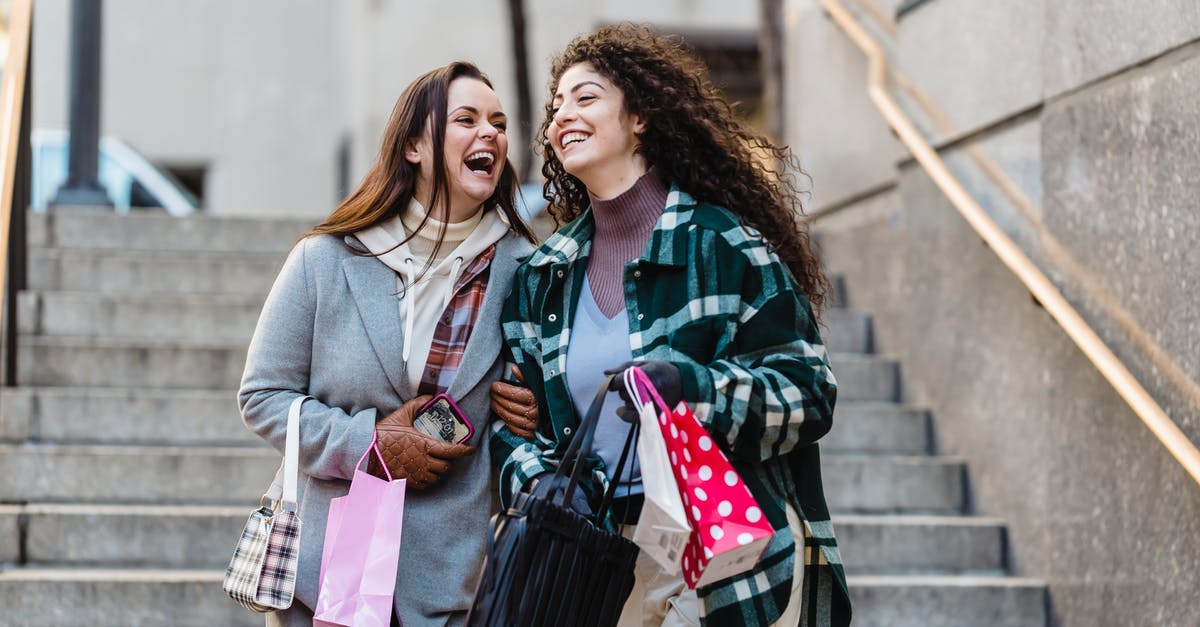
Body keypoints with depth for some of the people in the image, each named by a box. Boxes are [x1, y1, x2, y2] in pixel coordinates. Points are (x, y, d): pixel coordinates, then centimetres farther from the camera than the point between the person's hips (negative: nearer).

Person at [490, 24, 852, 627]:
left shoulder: (723, 244, -6)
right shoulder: (542, 277, 11)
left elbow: (809, 391, -9)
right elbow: (512, 415, 12)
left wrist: (696, 385, -26)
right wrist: (537, 478, -11)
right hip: (601, 551, 5)